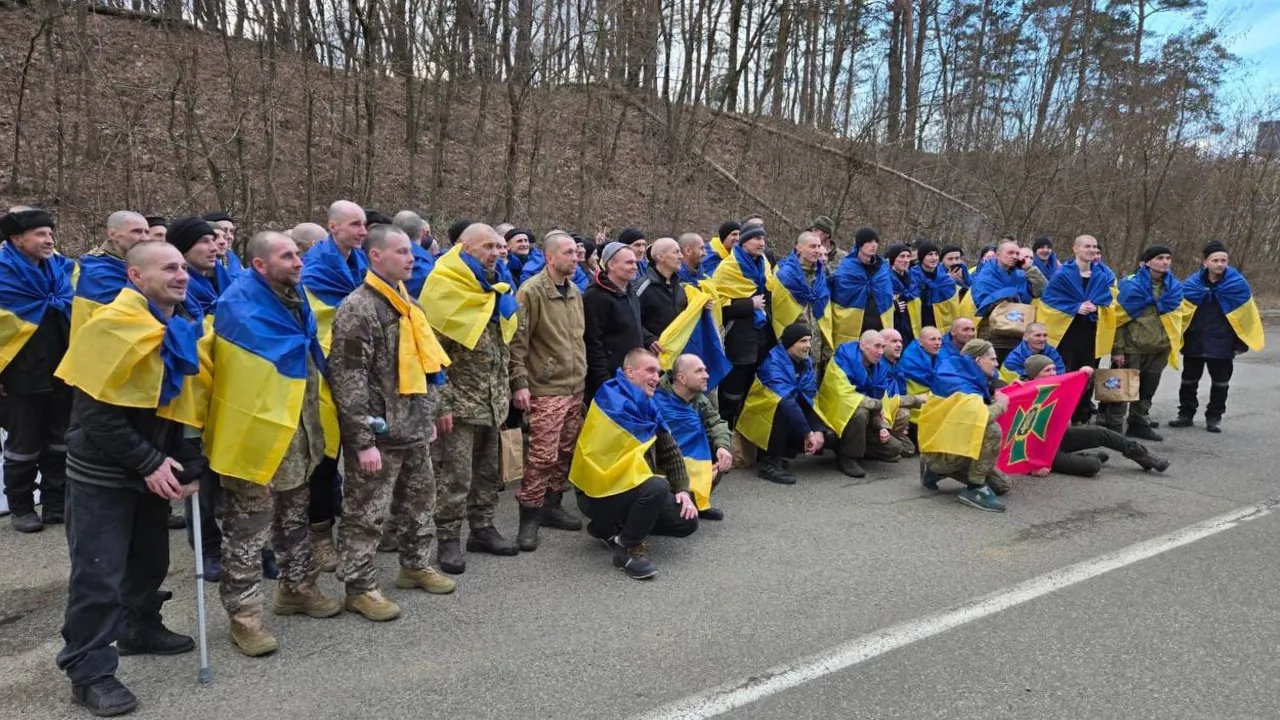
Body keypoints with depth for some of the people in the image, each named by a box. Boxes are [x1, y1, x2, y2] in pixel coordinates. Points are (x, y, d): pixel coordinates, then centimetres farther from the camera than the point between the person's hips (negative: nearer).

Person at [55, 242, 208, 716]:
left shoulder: (182, 329, 6)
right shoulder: (114, 328, -20)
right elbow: (97, 414, -22)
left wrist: (186, 462, 2)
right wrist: (147, 464, -21)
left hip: (152, 467, 8)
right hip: (102, 472, -8)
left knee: (151, 557, 19)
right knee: (98, 571, -3)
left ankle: (140, 630, 38)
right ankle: (89, 672, 8)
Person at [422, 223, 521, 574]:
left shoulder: (498, 289, 11)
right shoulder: (447, 289, -13)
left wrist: (507, 389, 16)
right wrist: (440, 402, -18)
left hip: (492, 400, 7)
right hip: (459, 400, -7)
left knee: (488, 470, 16)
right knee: (456, 476, -2)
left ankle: (482, 528, 29)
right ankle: (448, 540, 10)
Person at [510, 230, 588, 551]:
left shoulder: (575, 291, 12)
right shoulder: (531, 291, -12)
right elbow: (517, 341, -14)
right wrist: (520, 382, -17)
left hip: (575, 386, 8)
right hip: (546, 389, -8)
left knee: (566, 452, 13)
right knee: (543, 455, -7)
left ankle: (552, 505, 27)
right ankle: (529, 516, 5)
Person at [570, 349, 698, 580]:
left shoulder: (648, 405, 11)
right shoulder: (613, 400, -17)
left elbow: (670, 450, 10)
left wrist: (682, 489, -1)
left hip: (630, 486, 9)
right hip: (600, 493, -9)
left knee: (687, 522, 2)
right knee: (657, 487, -35)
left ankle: (615, 529, 14)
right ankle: (628, 549, -13)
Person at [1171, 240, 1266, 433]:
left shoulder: (1238, 285, -8)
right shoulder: (1191, 285, -6)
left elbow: (1247, 316, -2)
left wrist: (1242, 343, -1)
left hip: (1222, 345, -1)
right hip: (1194, 343, 1)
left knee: (1220, 383, 9)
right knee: (1189, 381, 12)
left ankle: (1214, 417, 22)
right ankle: (1186, 414, 25)